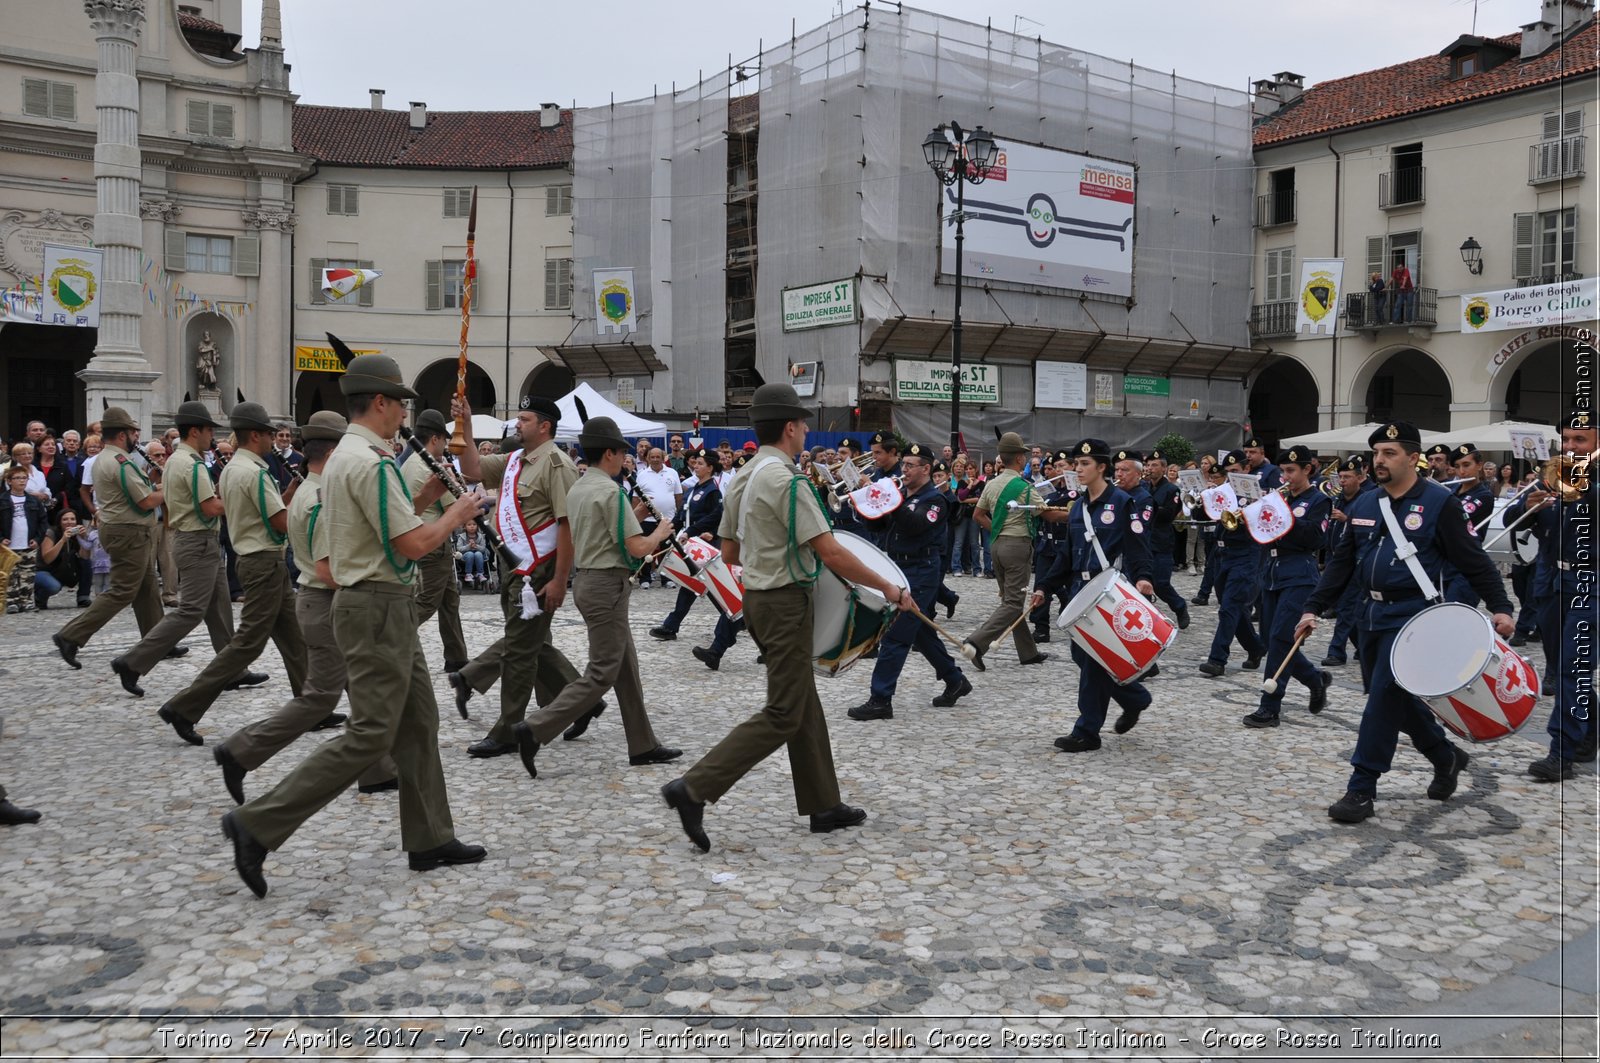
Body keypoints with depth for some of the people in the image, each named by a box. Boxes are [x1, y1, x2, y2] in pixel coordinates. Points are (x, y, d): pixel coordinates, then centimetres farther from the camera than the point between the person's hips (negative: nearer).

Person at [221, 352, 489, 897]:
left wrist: (421, 499, 14)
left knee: (418, 723, 14)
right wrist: (457, 512, -5)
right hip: (379, 609, -11)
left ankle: (430, 839, 22)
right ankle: (258, 824, -4)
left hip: (381, 607, 11)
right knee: (370, 735, -8)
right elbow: (414, 544, -20)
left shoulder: (343, 457, 14)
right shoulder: (371, 461, -18)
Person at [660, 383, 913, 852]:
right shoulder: (787, 480, -19)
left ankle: (823, 805, 25)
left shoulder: (742, 479, 9)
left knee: (804, 706, 16)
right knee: (783, 715, -4)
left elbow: (730, 552, 16)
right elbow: (831, 553, -21)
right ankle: (694, 788, -8)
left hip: (758, 596, 10)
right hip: (785, 602, -10)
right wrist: (888, 588, -13)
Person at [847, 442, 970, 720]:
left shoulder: (934, 499, -10)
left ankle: (881, 700, -10)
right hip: (899, 569, 9)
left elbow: (916, 525, -27)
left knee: (895, 635, -11)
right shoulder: (903, 496, 14)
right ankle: (955, 681, 31)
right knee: (921, 632, 17)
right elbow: (879, 523, 12)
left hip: (920, 572, -9)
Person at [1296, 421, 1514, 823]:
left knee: (1385, 696, -10)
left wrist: (1500, 607, -14)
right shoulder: (1364, 504, 9)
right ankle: (1446, 758, 37)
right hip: (1373, 614, 7)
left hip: (1412, 616, -7)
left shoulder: (1439, 503, -8)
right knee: (1400, 698, 14)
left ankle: (1362, 789, -5)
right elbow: (1342, 561, 12)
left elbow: (1474, 560, -6)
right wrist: (1314, 608, 5)